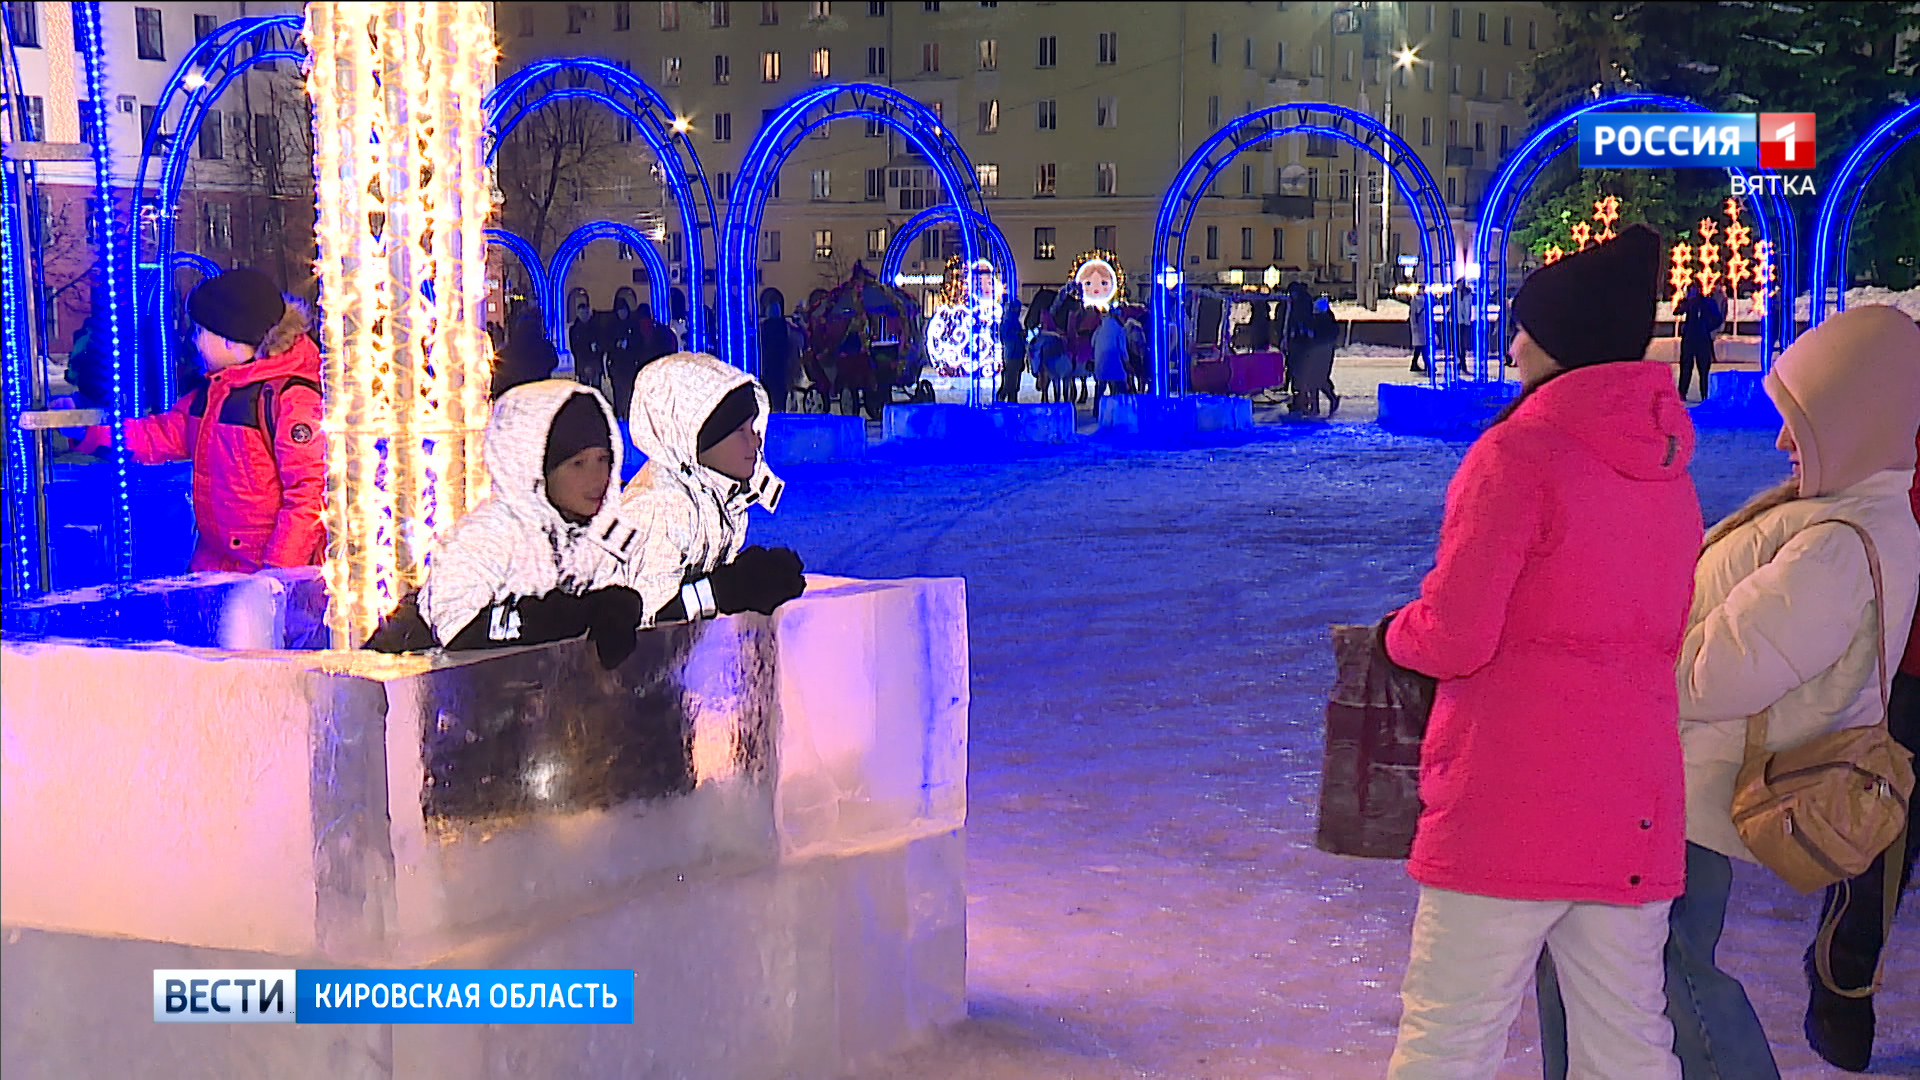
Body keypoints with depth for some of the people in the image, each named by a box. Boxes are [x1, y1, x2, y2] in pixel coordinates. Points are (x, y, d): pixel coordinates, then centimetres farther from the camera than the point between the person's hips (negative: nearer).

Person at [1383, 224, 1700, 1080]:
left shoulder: (1516, 454, -11)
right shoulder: (1667, 472, 11)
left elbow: (1452, 638, -16)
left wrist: (1399, 632, 6)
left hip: (1506, 805, -7)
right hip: (1637, 808, 7)